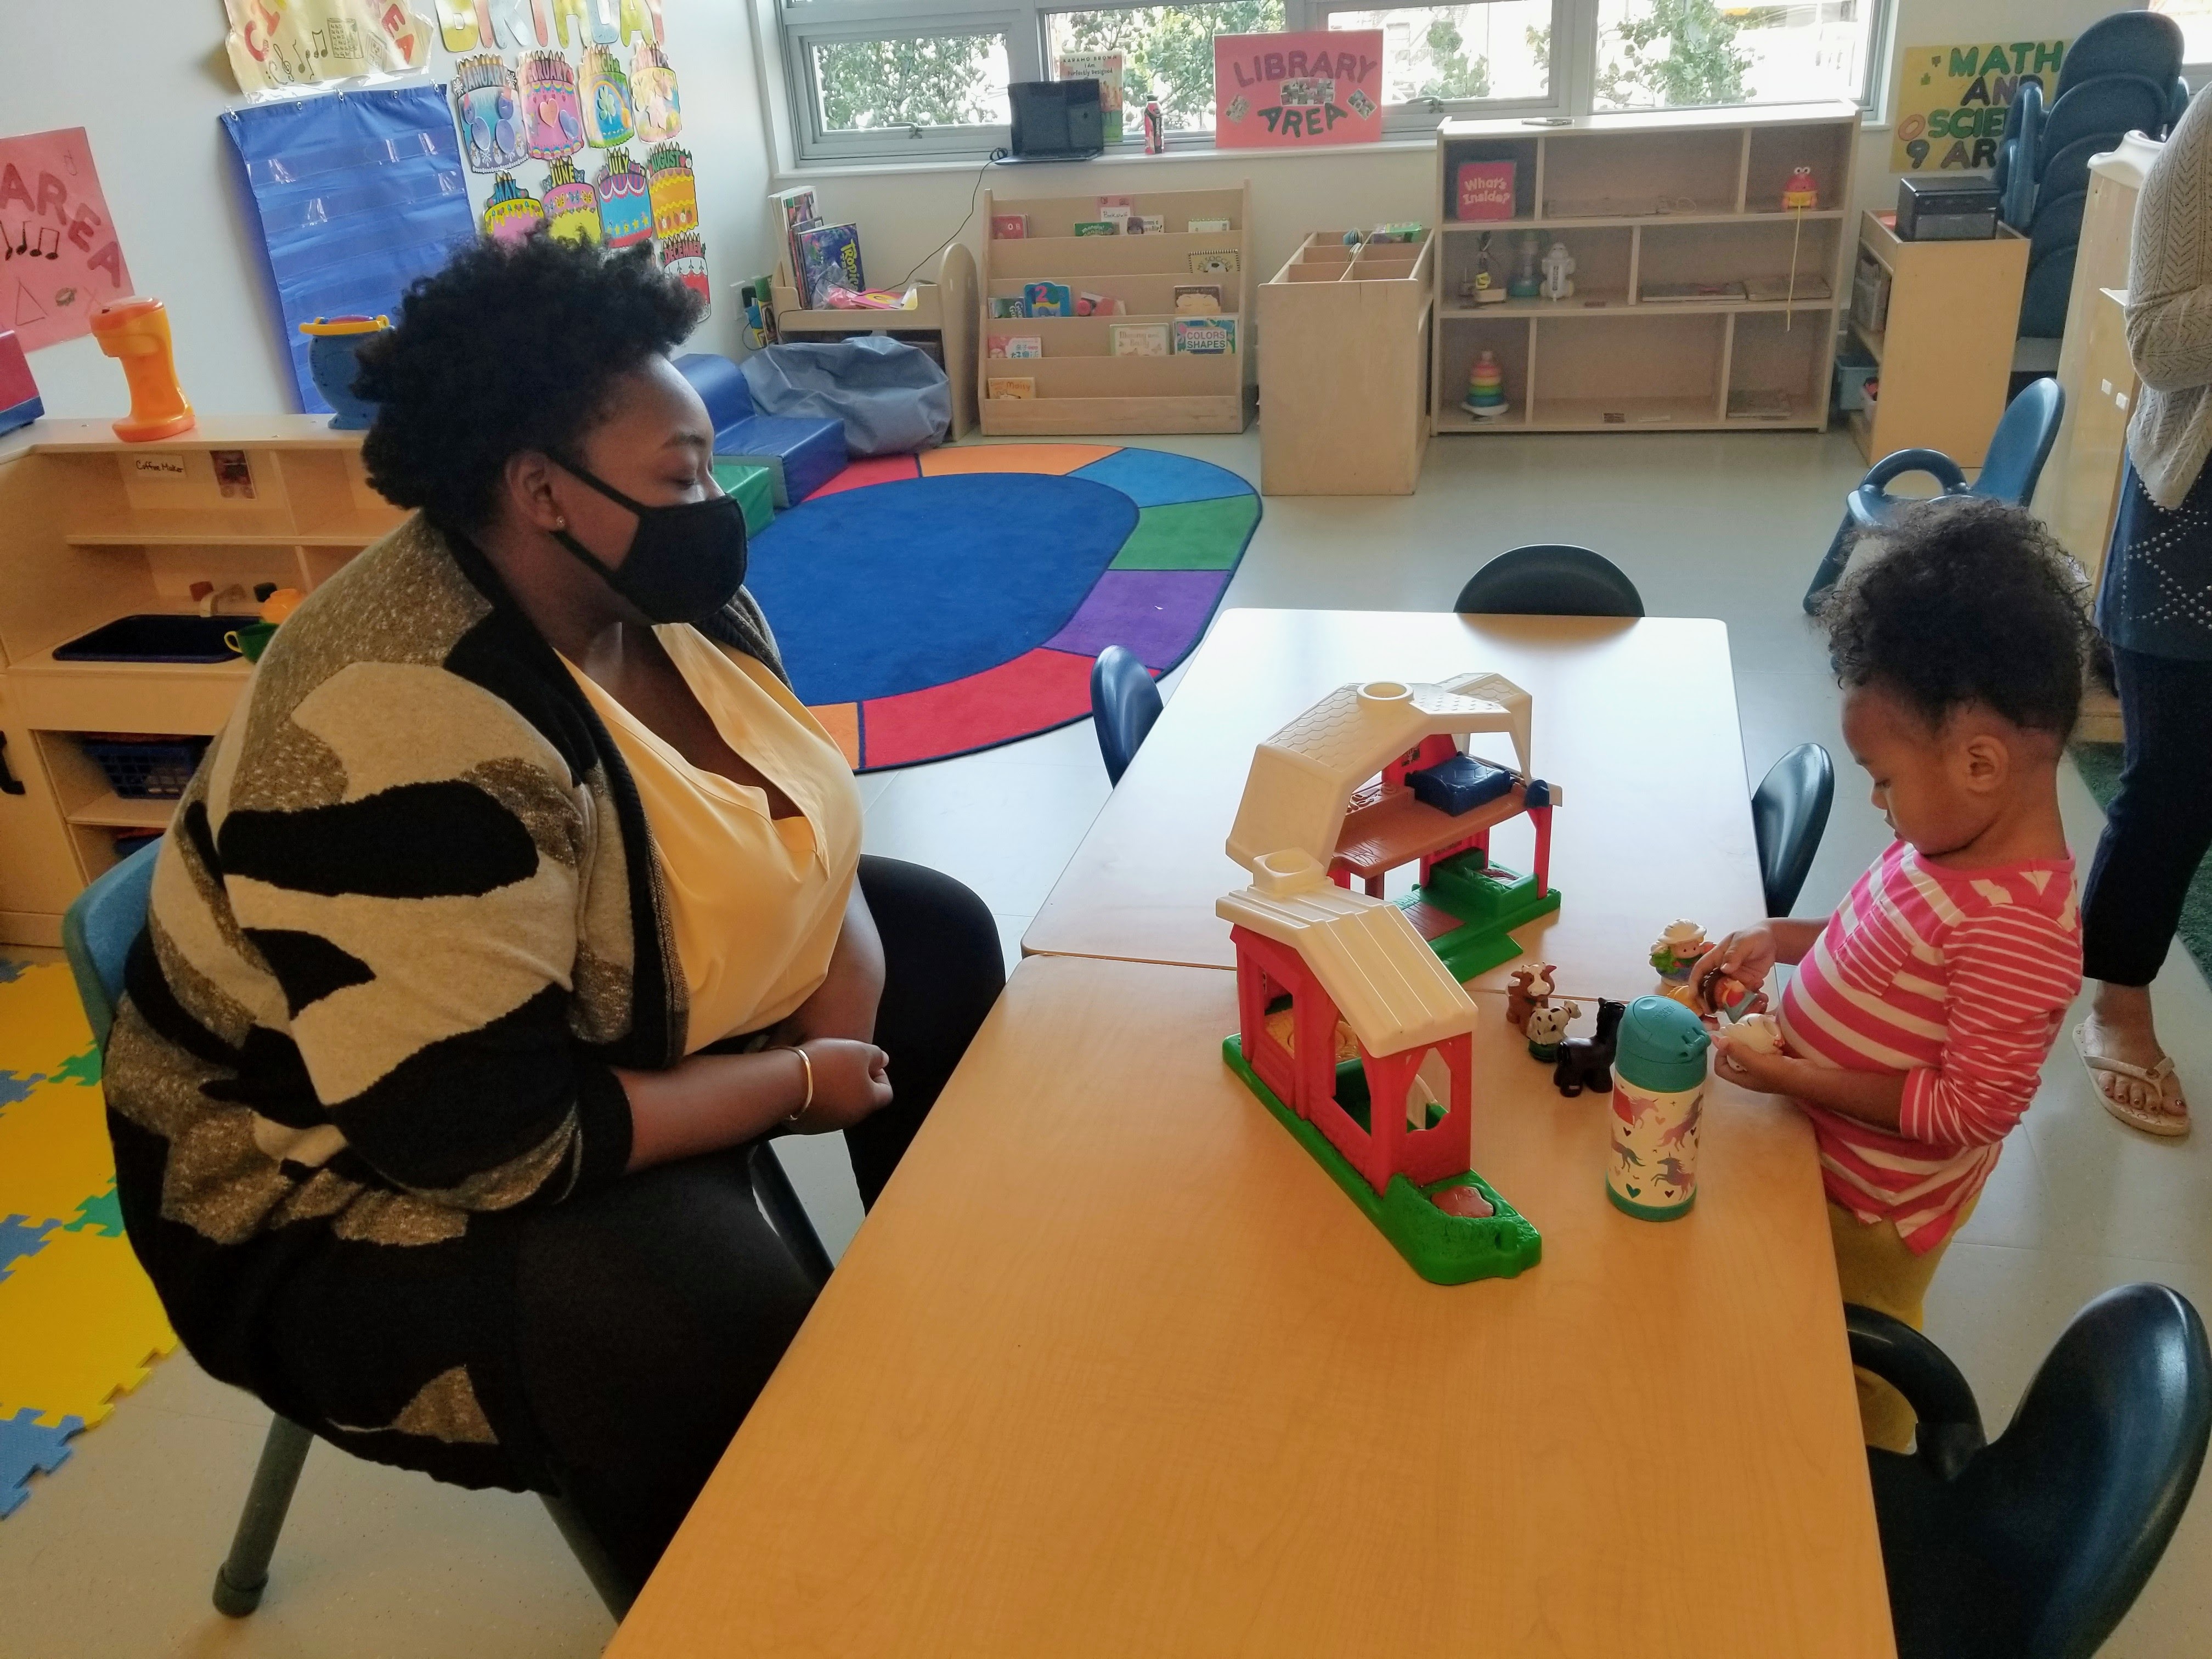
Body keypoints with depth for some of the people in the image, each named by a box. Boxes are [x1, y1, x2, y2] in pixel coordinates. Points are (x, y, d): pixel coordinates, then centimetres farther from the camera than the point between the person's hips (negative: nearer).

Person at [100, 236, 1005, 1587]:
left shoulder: (663, 593, -7)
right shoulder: (404, 744, -34)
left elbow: (792, 816, 5)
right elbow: (498, 1143, -34)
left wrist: (847, 974, -15)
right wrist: (793, 1084, -22)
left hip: (629, 1011, 9)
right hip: (369, 1191, -9)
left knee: (942, 940, 9)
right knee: (719, 1334, -33)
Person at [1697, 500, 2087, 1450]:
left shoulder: (2016, 929, -34)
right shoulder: (1959, 840, -7)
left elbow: (1974, 1109, -29)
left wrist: (1802, 1078, -28)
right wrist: (1783, 939, -3)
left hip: (1877, 1198, -8)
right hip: (1829, 1155, 9)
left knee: (1855, 1390, 18)